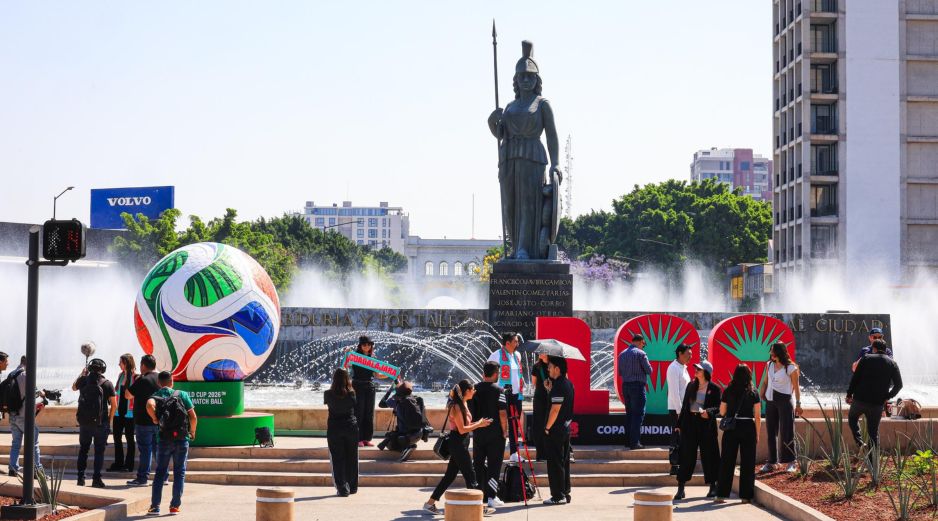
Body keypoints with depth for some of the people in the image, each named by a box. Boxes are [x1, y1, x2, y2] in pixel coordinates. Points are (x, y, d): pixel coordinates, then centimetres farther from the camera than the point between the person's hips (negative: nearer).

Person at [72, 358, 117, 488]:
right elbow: (114, 405, -8)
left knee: (83, 449, 15)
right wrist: (110, 419, 6)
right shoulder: (107, 384, -7)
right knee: (99, 451, 4)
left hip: (84, 422, 3)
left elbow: (74, 387, 24)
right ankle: (96, 479, 0)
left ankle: (80, 477, 14)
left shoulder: (83, 380, -1)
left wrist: (82, 373, 30)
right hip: (101, 423, -3)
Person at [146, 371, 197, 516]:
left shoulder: (155, 396, 1)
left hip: (164, 439, 1)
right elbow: (193, 417, -3)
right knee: (179, 472, 8)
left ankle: (155, 506, 4)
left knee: (160, 472, 9)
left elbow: (149, 405, -26)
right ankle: (175, 506, 7)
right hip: (182, 439, -1)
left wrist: (154, 419, -10)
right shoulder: (182, 395, 1)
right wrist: (192, 432, 13)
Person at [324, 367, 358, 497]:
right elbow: (355, 408, 4)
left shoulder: (329, 394, -10)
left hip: (334, 429, -1)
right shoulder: (352, 394, -9)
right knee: (352, 458, 14)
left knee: (338, 459, 5)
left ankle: (342, 488, -1)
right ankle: (352, 487, 21)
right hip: (351, 427, 1)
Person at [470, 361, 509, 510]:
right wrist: (505, 430, -4)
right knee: (494, 464, 1)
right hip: (495, 433, -4)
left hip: (478, 432, 4)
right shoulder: (498, 391, -10)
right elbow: (502, 413, -14)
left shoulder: (474, 390, 4)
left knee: (478, 464, 13)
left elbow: (470, 411, 9)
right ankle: (491, 497, -3)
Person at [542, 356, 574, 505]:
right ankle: (565, 493, 20)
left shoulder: (559, 386, -19)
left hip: (556, 430, -10)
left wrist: (547, 427, -15)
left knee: (555, 463, -3)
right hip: (566, 427, 10)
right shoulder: (568, 383, 11)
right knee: (564, 462, 14)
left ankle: (558, 496, -1)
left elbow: (555, 409, -22)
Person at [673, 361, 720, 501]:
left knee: (708, 455, 3)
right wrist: (679, 424, 11)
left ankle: (713, 486, 17)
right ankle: (680, 488, 4)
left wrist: (709, 412, -24)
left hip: (706, 425, -3)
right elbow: (684, 405, 12)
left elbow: (718, 407, -3)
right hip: (690, 423, 3)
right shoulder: (691, 386, 10)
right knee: (687, 455, 2)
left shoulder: (714, 388, -2)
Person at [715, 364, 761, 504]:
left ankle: (721, 494, 7)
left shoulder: (728, 392, -1)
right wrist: (757, 435, 7)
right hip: (748, 428, -1)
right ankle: (745, 495, 8)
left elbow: (722, 412, 5)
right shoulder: (753, 394, -2)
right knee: (747, 462, 6)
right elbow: (757, 417, -1)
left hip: (731, 429, 1)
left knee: (727, 461, 7)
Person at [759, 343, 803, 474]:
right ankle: (772, 462, 16)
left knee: (786, 432, -5)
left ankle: (791, 462, 2)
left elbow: (796, 387, -7)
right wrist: (761, 394, 7)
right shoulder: (769, 365, 7)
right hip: (770, 401, 6)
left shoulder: (791, 368, -10)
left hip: (784, 400, -6)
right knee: (770, 433, 9)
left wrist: (798, 404, -9)